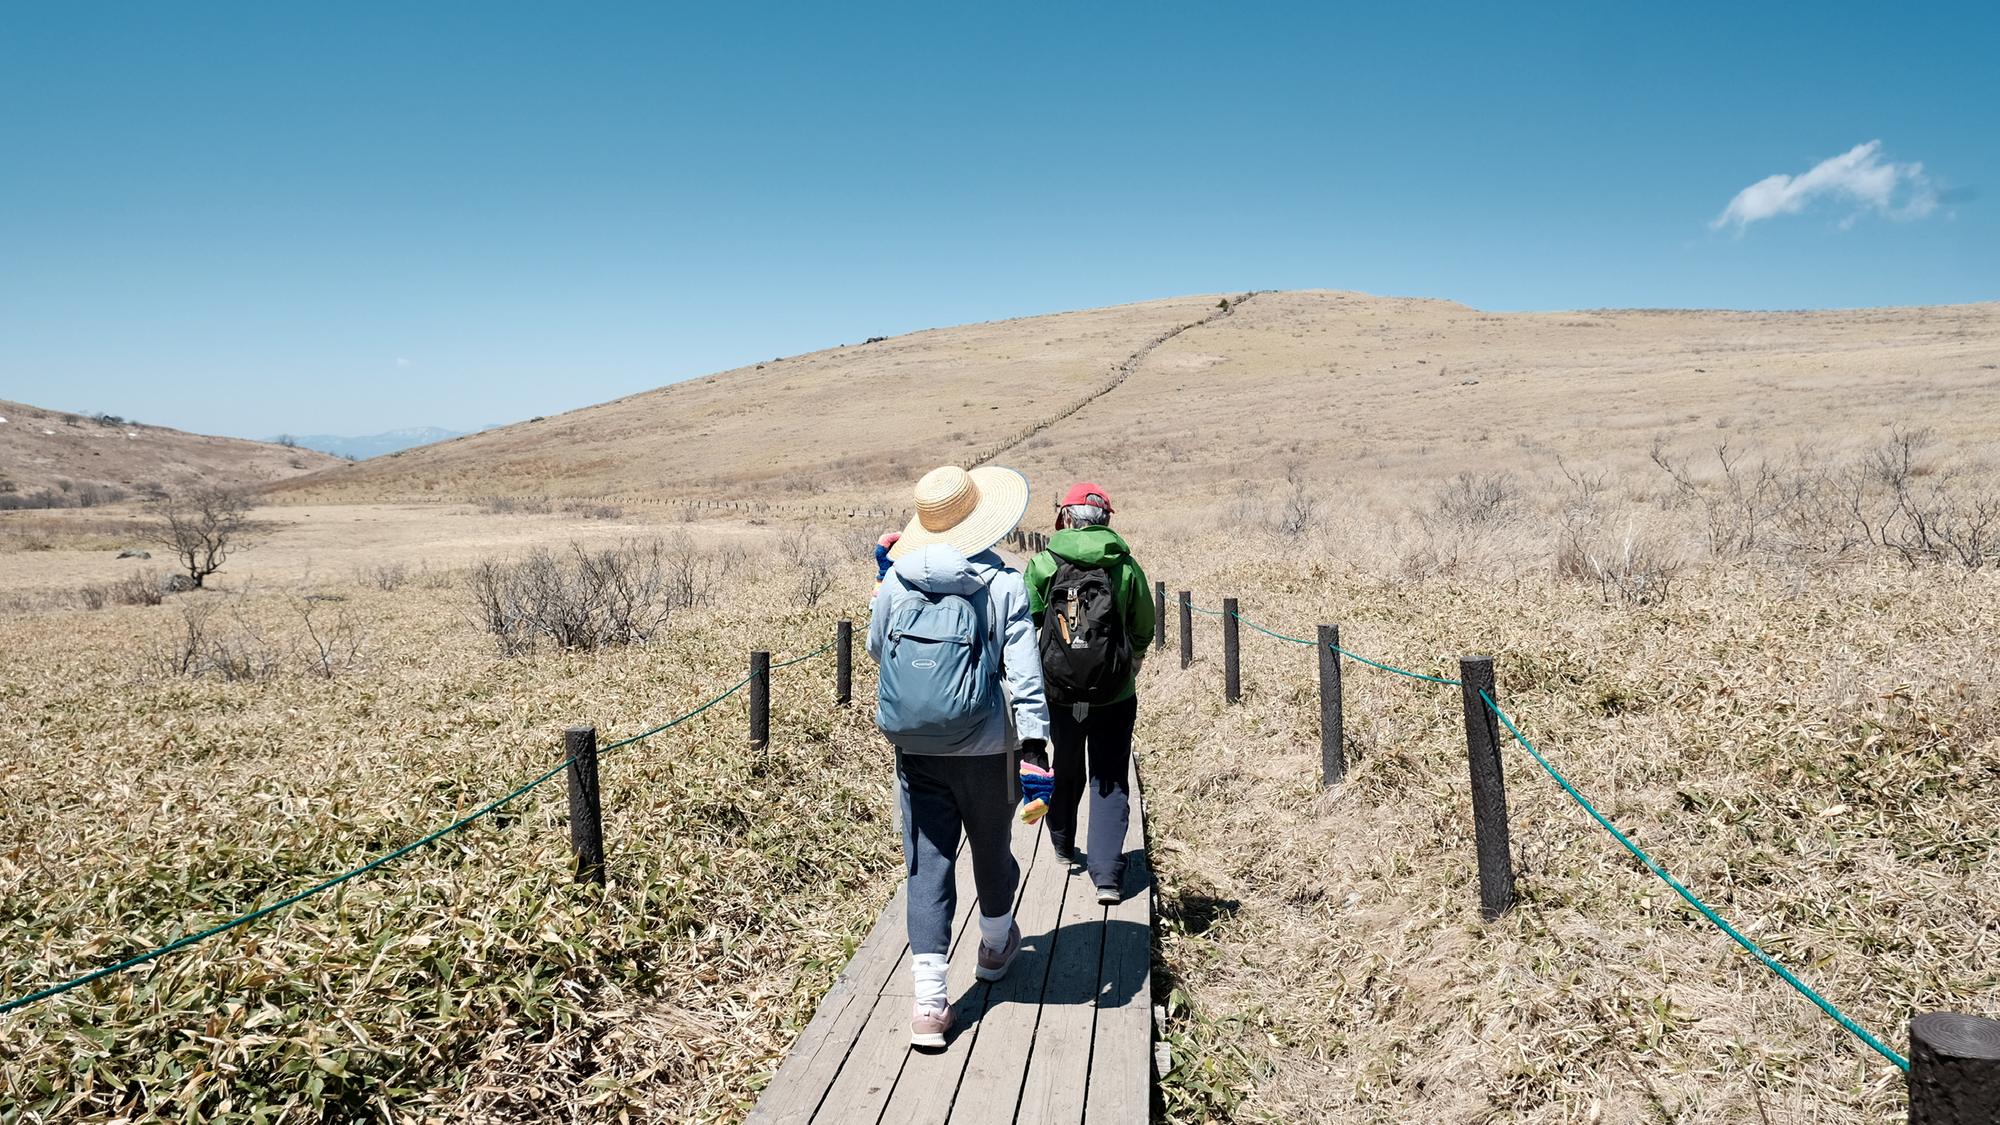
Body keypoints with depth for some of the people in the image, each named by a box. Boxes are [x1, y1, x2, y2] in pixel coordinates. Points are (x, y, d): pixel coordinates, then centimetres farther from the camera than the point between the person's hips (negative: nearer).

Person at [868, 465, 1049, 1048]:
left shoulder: (895, 582, -3)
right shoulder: (1004, 585, -11)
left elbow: (876, 650, 13)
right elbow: (1023, 670, -15)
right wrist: (1034, 738, -15)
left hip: (913, 746, 2)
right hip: (984, 746, -1)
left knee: (927, 861, 6)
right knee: (992, 846, 21)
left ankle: (929, 1001, 0)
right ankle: (995, 945, 46)